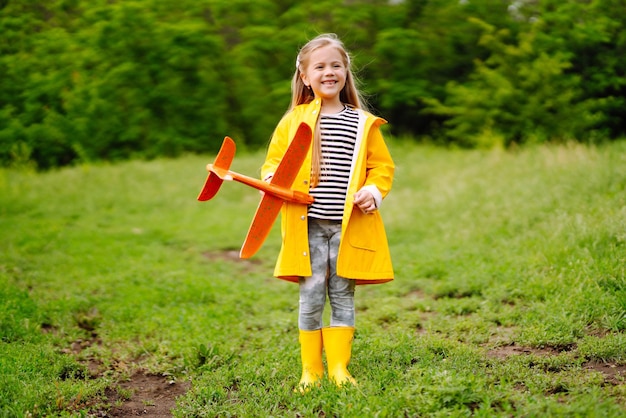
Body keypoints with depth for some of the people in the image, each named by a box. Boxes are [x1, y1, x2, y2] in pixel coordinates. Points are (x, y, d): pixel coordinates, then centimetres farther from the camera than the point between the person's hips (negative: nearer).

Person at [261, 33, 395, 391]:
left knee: (343, 295, 6)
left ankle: (339, 368, 16)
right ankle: (311, 371, 12)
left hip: (349, 226, 1)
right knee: (311, 295, 1)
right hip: (308, 226, 0)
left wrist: (374, 190, -7)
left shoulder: (364, 123, 6)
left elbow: (382, 165, 11)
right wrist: (270, 178, -10)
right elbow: (275, 160, 11)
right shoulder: (293, 121, 6)